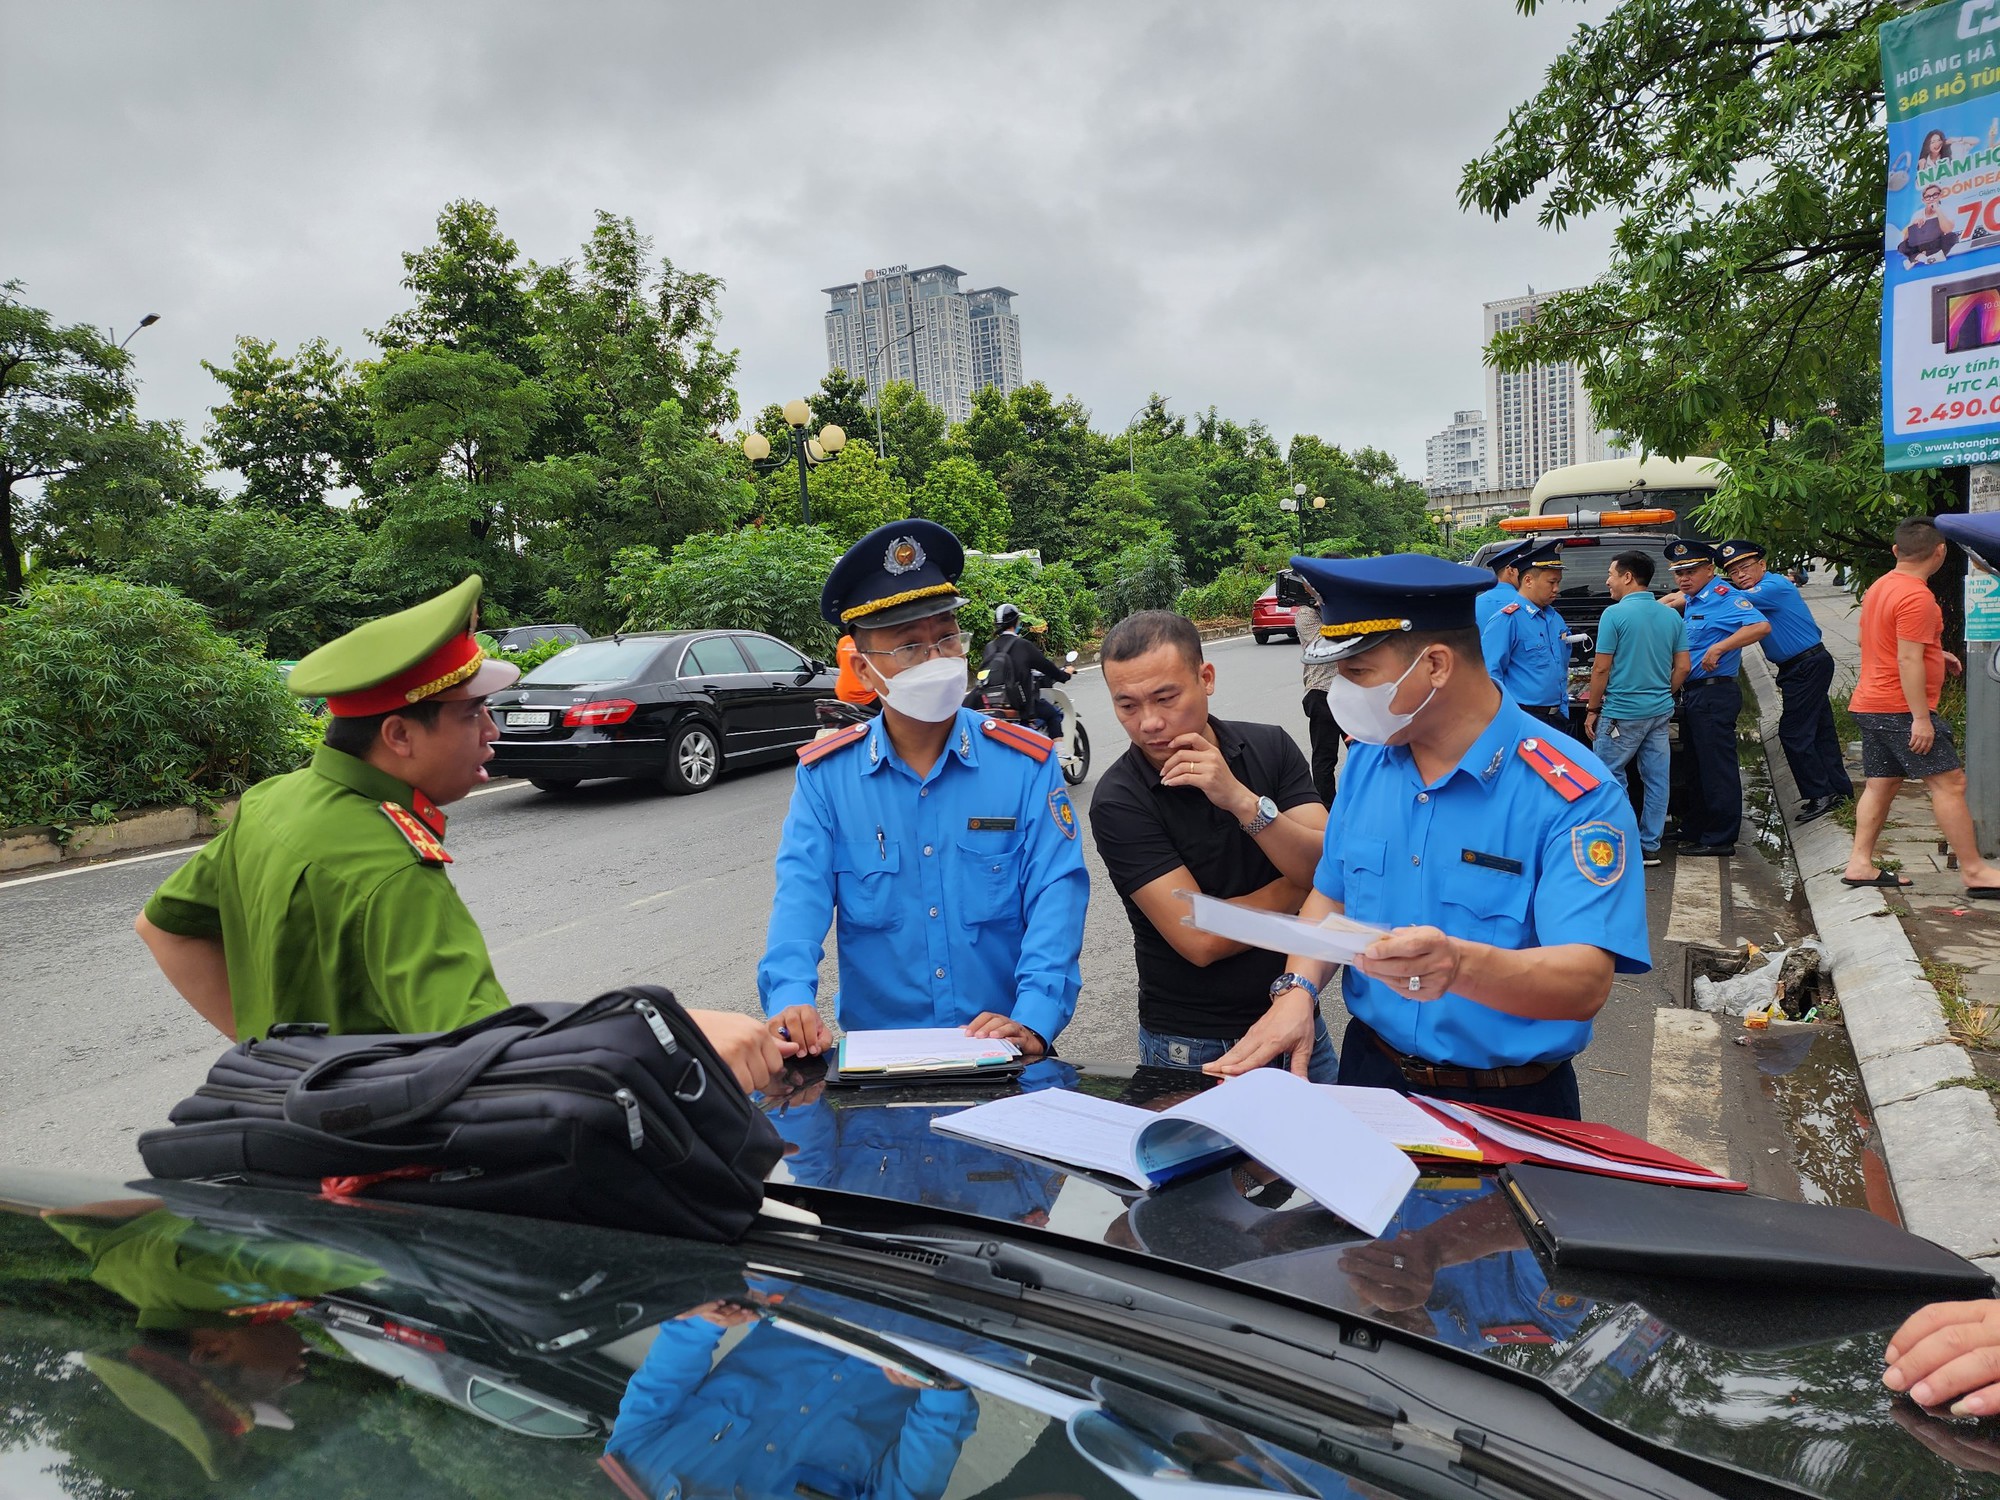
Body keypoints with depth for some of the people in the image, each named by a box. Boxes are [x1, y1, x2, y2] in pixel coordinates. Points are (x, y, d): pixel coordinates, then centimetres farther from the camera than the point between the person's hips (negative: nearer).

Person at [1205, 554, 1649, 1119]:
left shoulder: (1572, 795, -21)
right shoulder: (1367, 760, -1)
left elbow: (1588, 981, -29)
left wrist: (1461, 967, -48)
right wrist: (1298, 989, -11)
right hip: (1371, 1072, 5)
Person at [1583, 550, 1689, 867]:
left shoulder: (1615, 614, -12)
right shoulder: (1672, 616, 8)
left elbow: (1601, 669, -11)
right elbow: (1682, 667, 8)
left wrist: (1593, 710, -3)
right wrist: (1662, 696, 19)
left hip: (1622, 713, -7)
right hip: (1660, 711, 7)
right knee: (1656, 779, 8)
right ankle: (1650, 846, 15)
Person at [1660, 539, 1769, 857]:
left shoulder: (1722, 597, -12)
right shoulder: (1692, 600, 15)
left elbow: (1761, 626, -25)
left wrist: (1719, 647, -27)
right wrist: (1664, 604, 25)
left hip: (1714, 693, -10)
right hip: (1692, 694, 10)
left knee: (1717, 768, -5)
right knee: (1696, 767, 15)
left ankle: (1720, 839, 0)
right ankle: (1693, 831, 24)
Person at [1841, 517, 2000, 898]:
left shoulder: (1880, 587, 12)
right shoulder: (1917, 596, -17)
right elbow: (1908, 660, -22)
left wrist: (1934, 655, 26)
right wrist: (1921, 718, -22)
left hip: (1870, 705, 10)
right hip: (1901, 708, -9)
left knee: (1881, 784, 11)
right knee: (1949, 782, -4)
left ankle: (1859, 864, 10)